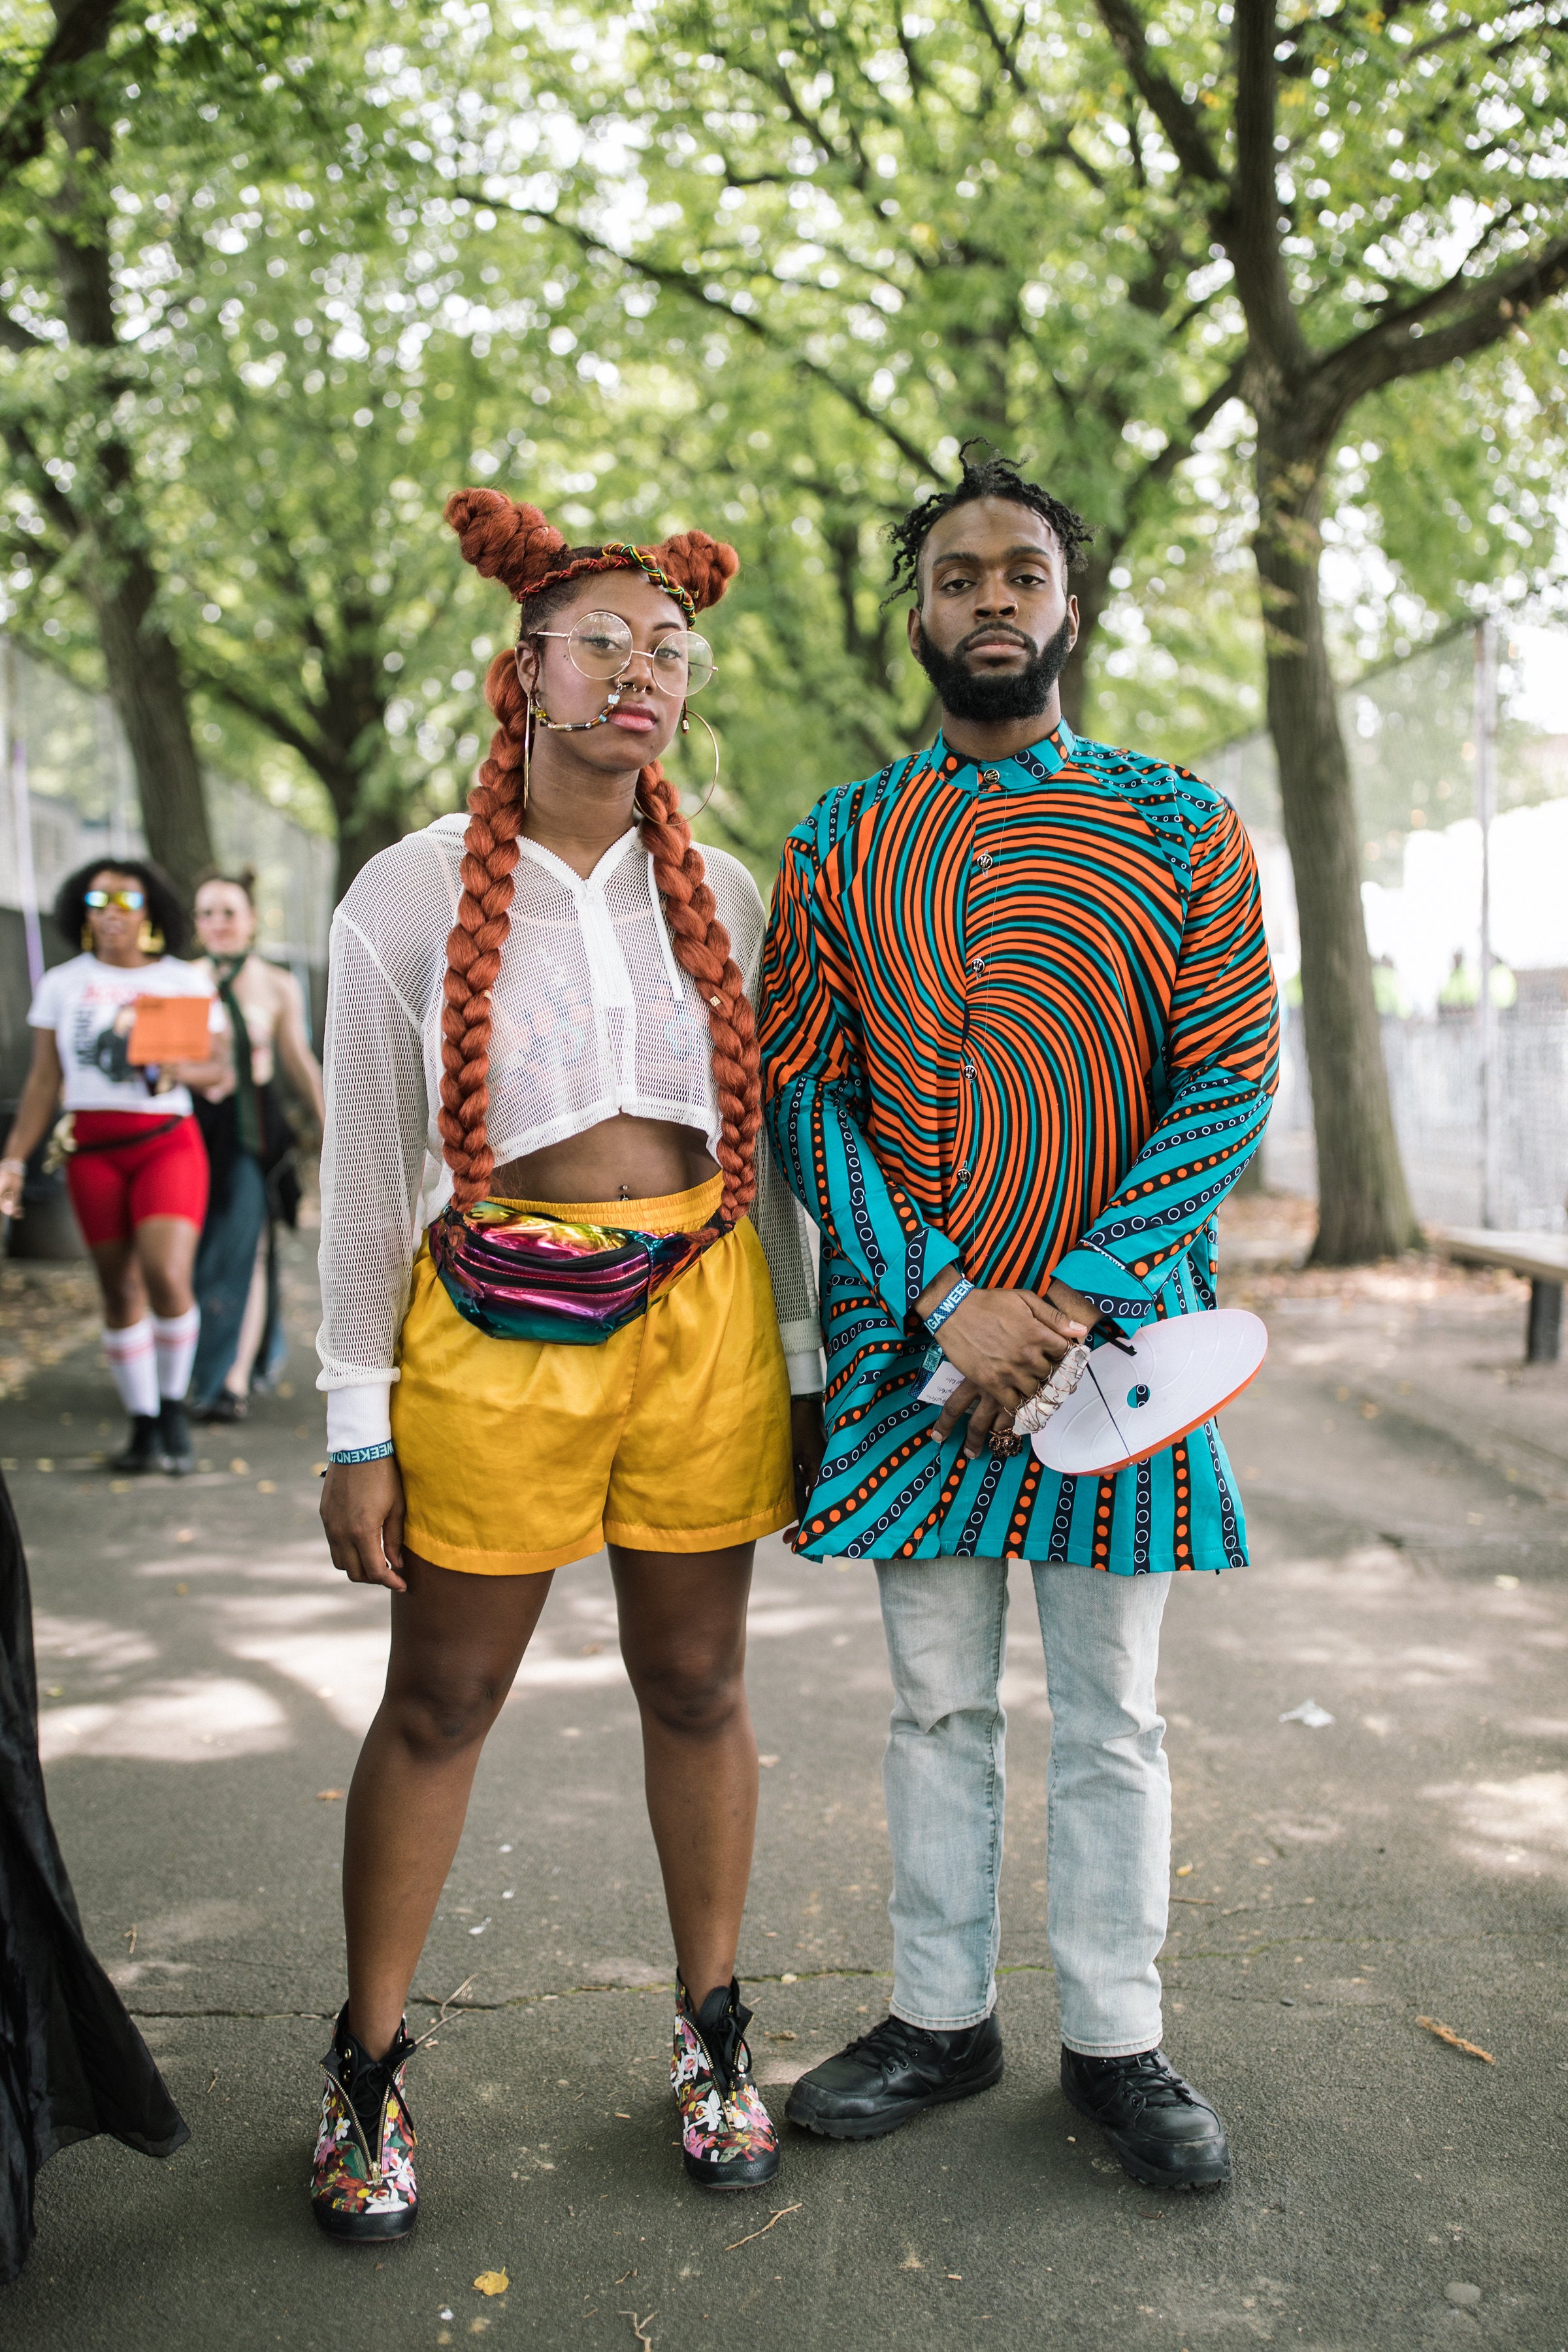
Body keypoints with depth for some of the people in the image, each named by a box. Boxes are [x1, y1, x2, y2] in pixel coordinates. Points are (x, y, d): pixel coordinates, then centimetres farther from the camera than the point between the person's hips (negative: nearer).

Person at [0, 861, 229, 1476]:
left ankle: (173, 1404, 5)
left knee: (167, 1278, -17)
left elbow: (220, 1067, 5)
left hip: (168, 1142, -1)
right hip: (93, 1147, 2)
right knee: (121, 1292, 2)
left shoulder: (185, 981, 7)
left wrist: (179, 1071, -16)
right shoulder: (62, 984, 9)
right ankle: (144, 1425, 13)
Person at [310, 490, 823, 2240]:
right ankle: (368, 2063, 25)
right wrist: (359, 1427, -2)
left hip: (701, 1311, 3)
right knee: (440, 1700, 6)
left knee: (697, 1685, 11)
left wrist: (802, 1365, 10)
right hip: (494, 1320, -2)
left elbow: (767, 1146, 12)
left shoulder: (721, 893, 7)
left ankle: (711, 2029, 30)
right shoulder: (410, 896, -1)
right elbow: (364, 1172, 0)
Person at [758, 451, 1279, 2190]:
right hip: (906, 1335, 1)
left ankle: (1113, 2041, 26)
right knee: (936, 1702, 13)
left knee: (1110, 1713, 10)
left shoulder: (1184, 827, 1)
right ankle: (940, 2017, 30)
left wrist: (1070, 1304, -14)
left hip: (1116, 1328, -1)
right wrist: (948, 1301, -13)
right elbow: (802, 1096, -1)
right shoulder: (835, 844, 5)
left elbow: (1234, 1084, -4)